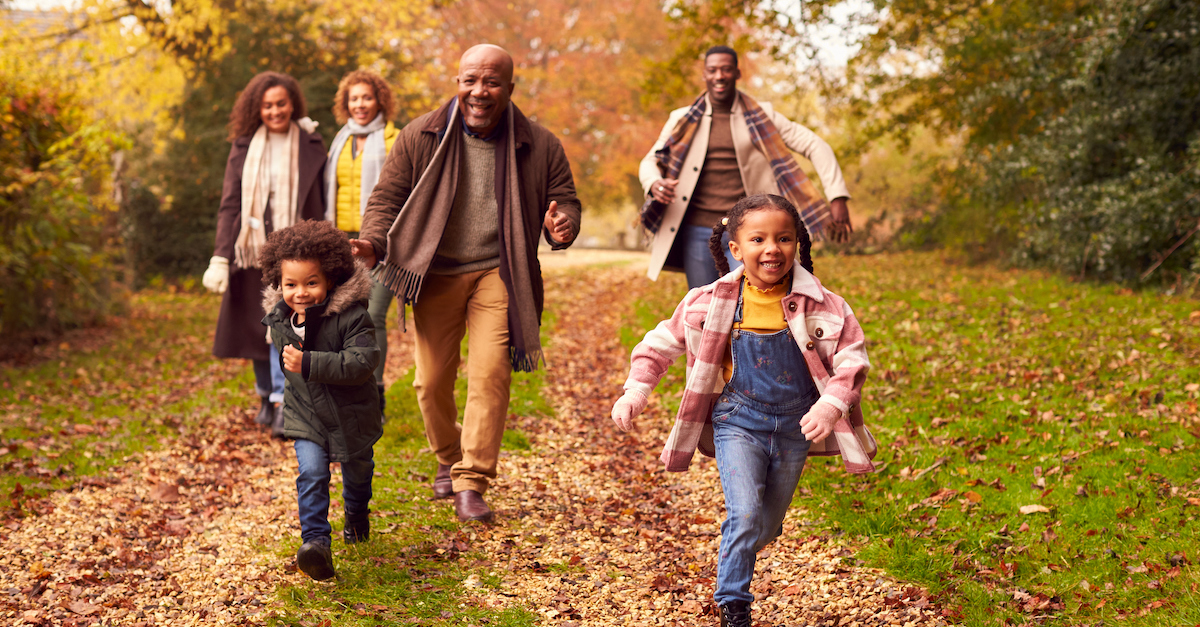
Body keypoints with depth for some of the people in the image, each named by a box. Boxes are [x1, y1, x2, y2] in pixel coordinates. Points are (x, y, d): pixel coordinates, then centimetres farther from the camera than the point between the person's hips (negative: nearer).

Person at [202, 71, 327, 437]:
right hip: (253, 248, 3)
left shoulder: (311, 145, 3)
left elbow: (320, 203, 5)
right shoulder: (245, 147, 6)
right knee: (256, 325, 9)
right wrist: (220, 257, -7)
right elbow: (229, 205, 3)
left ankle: (284, 404, -14)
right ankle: (266, 395, 27)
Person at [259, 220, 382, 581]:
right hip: (305, 415, 2)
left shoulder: (350, 315, -26)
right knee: (312, 473, -18)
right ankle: (315, 543, -18)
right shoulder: (278, 320, -8)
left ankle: (356, 514, 53)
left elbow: (363, 361, -36)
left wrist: (309, 364, -41)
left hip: (350, 413, -2)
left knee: (357, 470, 22)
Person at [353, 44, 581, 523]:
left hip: (498, 273, -1)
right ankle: (448, 459, 32)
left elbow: (564, 198, 6)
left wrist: (563, 225, -18)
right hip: (435, 274, 1)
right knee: (432, 380, 4)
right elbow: (388, 197, 3)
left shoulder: (539, 145, 0)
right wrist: (375, 242, -16)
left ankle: (472, 484, -8)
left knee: (490, 373, -14)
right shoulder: (420, 137, -1)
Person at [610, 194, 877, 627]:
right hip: (738, 420, -2)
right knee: (744, 514, -18)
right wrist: (636, 390, -7)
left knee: (767, 526, 14)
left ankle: (734, 562, 45)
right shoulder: (712, 303, -9)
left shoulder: (821, 306, -10)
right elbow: (662, 342, 3)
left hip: (794, 427, 2)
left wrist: (831, 405, -20)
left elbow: (851, 357, -5)